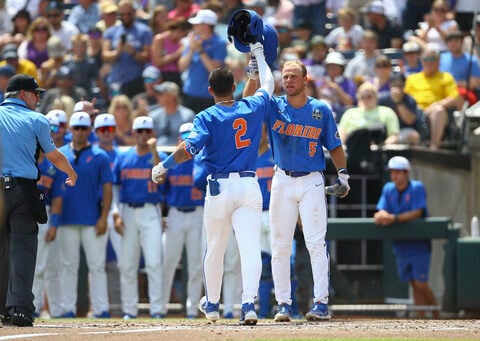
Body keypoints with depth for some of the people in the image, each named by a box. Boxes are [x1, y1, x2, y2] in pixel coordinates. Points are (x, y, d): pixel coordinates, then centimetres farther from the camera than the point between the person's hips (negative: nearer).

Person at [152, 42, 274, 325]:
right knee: (250, 248, -8)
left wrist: (163, 167, -6)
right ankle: (249, 303, -24)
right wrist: (259, 55, 39)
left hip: (220, 187, -1)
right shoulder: (253, 108, 5)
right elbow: (268, 85, 25)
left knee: (215, 249, 15)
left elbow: (188, 149, -19)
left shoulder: (207, 117, -6)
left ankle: (212, 304, 30)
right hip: (249, 185, 1)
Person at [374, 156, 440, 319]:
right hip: (401, 246, 5)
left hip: (419, 244, -5)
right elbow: (382, 210, -2)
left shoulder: (417, 188, -11)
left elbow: (417, 213, -21)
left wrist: (394, 218, -32)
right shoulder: (388, 189, 5)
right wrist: (381, 215, -27)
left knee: (421, 284, -8)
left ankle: (437, 319, 6)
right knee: (414, 285, 9)